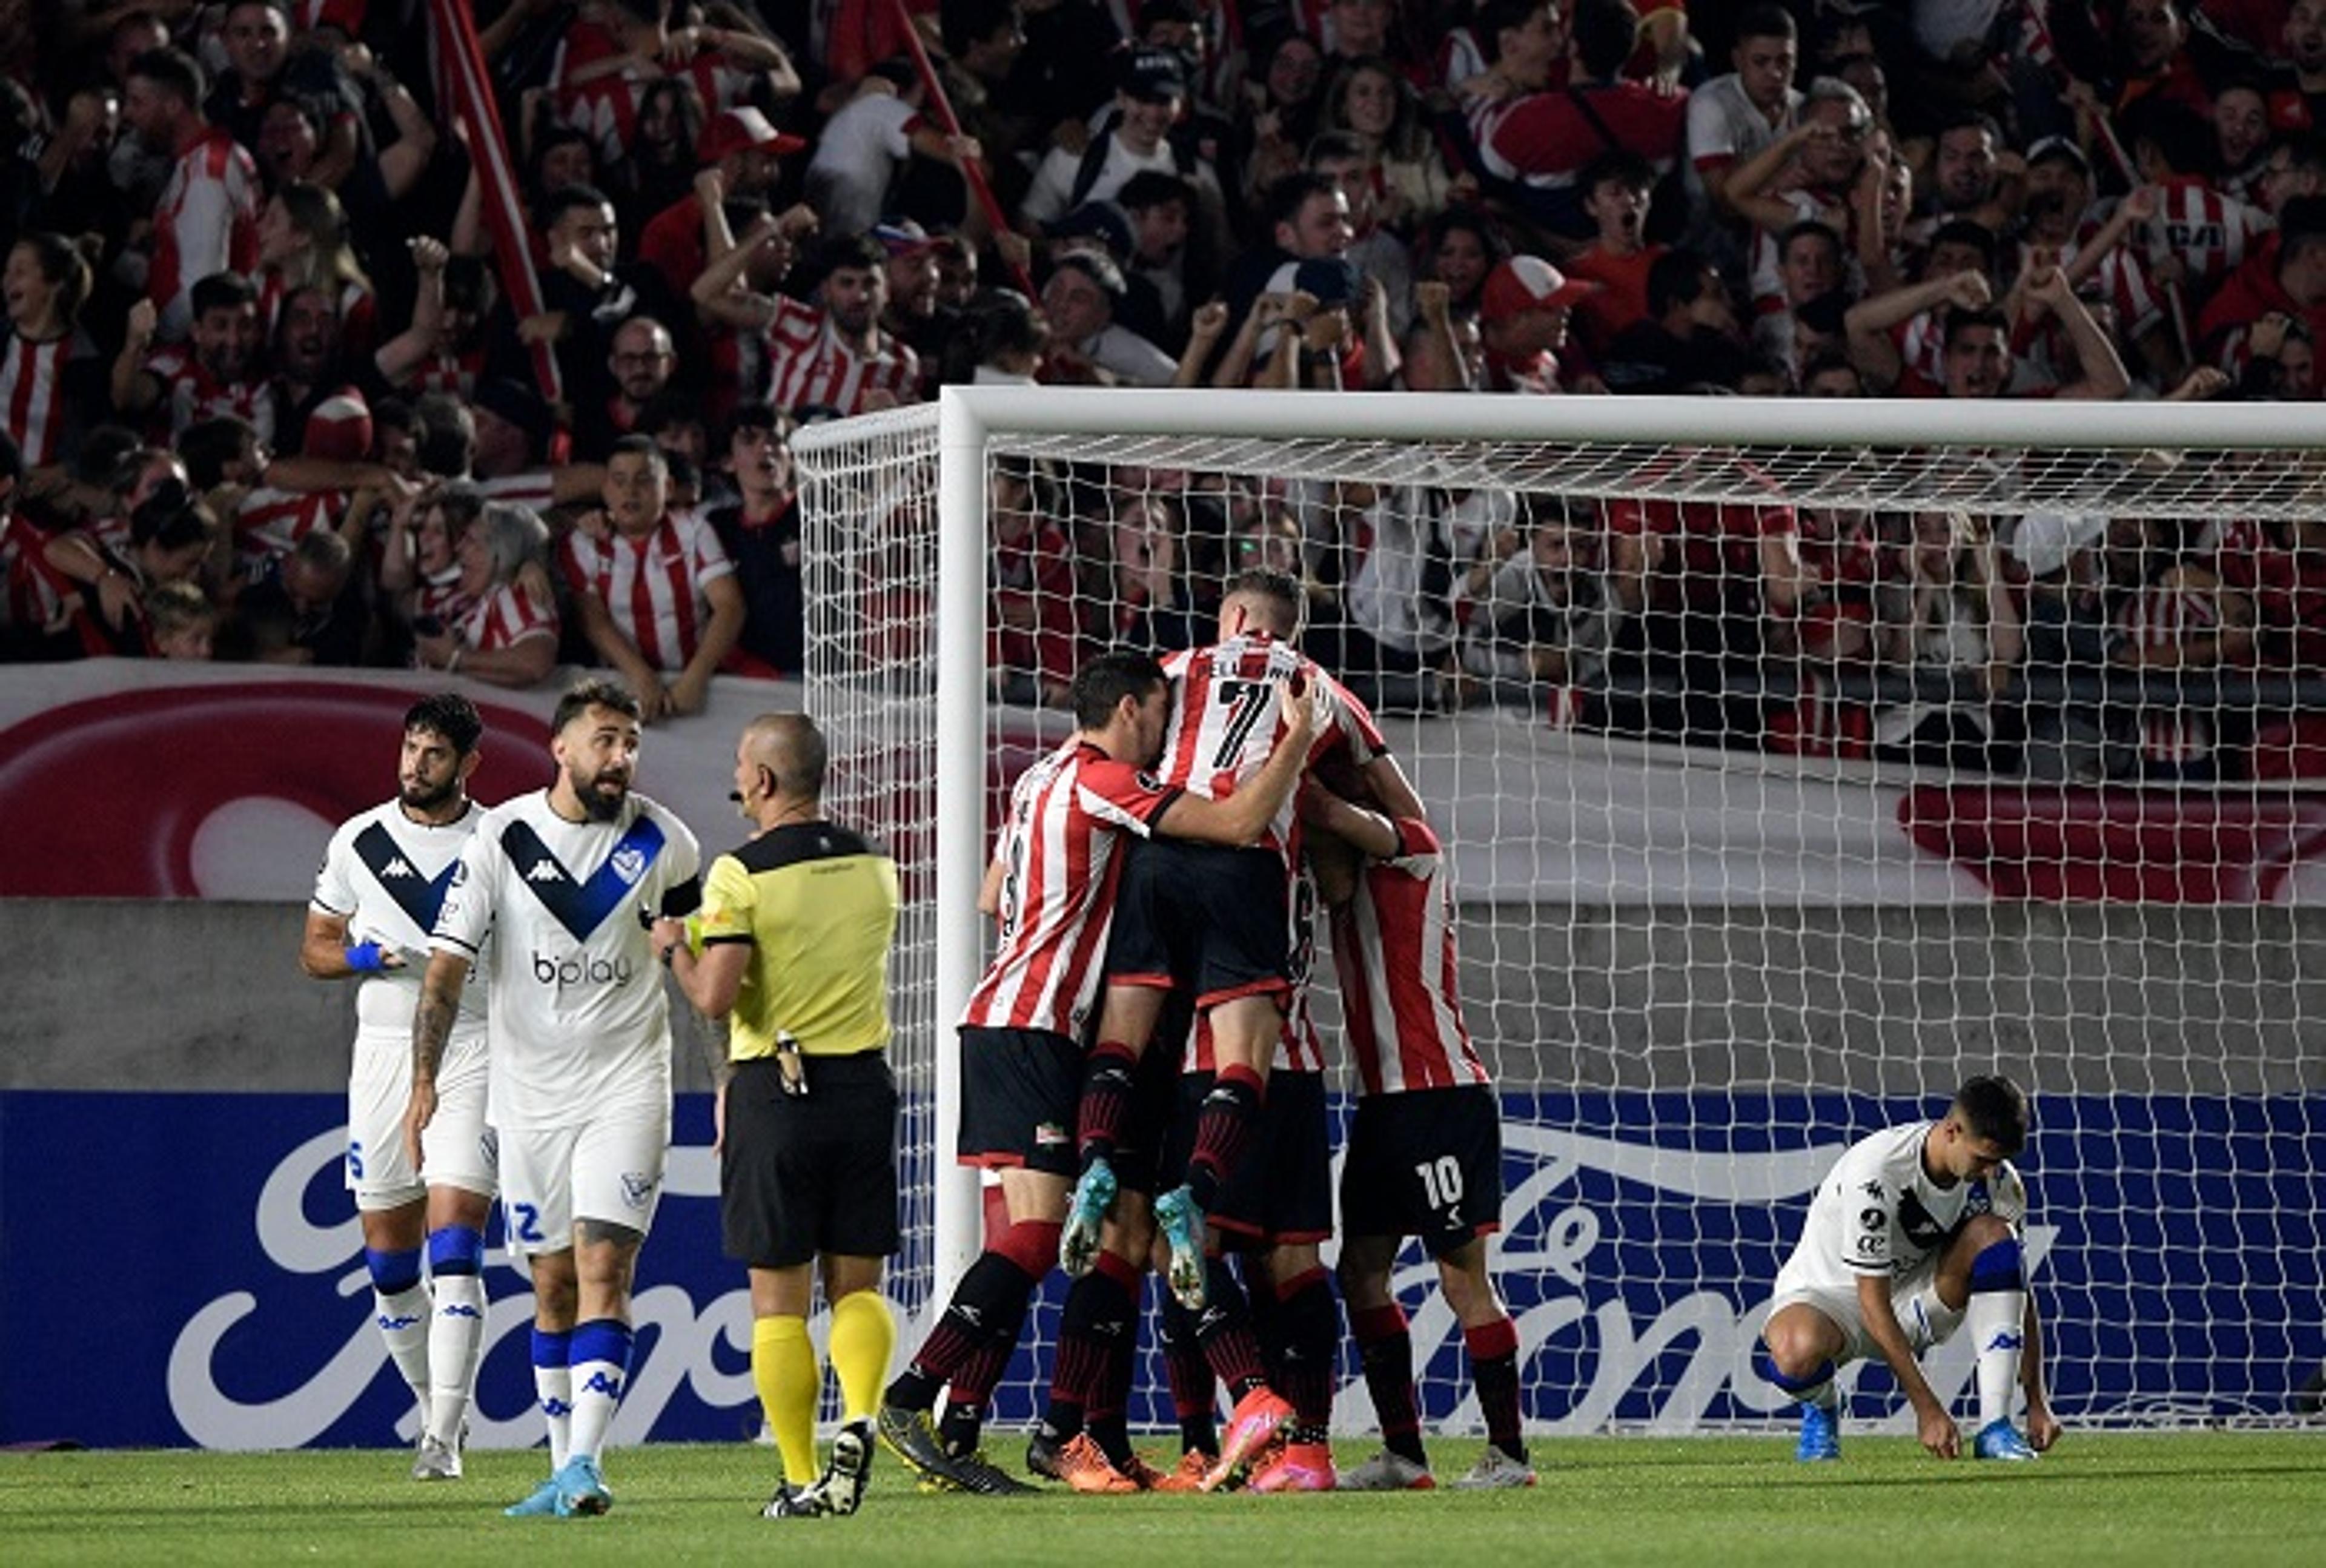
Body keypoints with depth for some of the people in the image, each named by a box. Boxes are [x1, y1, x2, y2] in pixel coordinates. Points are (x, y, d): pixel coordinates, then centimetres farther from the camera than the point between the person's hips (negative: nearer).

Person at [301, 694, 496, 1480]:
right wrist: (361, 958, -8)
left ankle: (443, 1438, -18)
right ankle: (440, 1408, 25)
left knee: (453, 1247, -14)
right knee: (389, 1260, 6)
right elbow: (314, 949, 14)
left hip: (475, 1055, -3)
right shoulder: (358, 842, 8)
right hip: (384, 1054, 3)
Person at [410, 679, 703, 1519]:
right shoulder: (500, 837, -4)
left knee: (603, 1270, -14)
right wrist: (425, 1079, -15)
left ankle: (585, 1462, -21)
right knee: (552, 1286, 8)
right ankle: (565, 1468, 18)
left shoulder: (663, 842, -2)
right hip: (529, 1093, 1)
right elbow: (447, 965, -5)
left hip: (625, 1086, -1)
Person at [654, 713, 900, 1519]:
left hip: (774, 1090, -4)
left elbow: (716, 996, -18)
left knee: (778, 1299, 4)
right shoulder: (874, 868, 6)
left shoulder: (742, 873, -11)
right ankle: (859, 1417, -15)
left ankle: (803, 1479, 2)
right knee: (857, 1284, 11)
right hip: (865, 1083, 4)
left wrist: (675, 948, 3)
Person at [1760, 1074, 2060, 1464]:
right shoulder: (1875, 1172, -31)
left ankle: (1995, 1427, -23)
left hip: (1915, 1298, 5)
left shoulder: (1999, 1182, -13)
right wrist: (1927, 1409, -31)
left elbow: (2020, 1291, -4)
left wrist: (2037, 1403, -11)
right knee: (1798, 1352, -41)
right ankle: (1822, 1408, -1)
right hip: (1832, 1292, -5)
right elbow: (1873, 1305, -29)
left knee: (1994, 1237, -24)